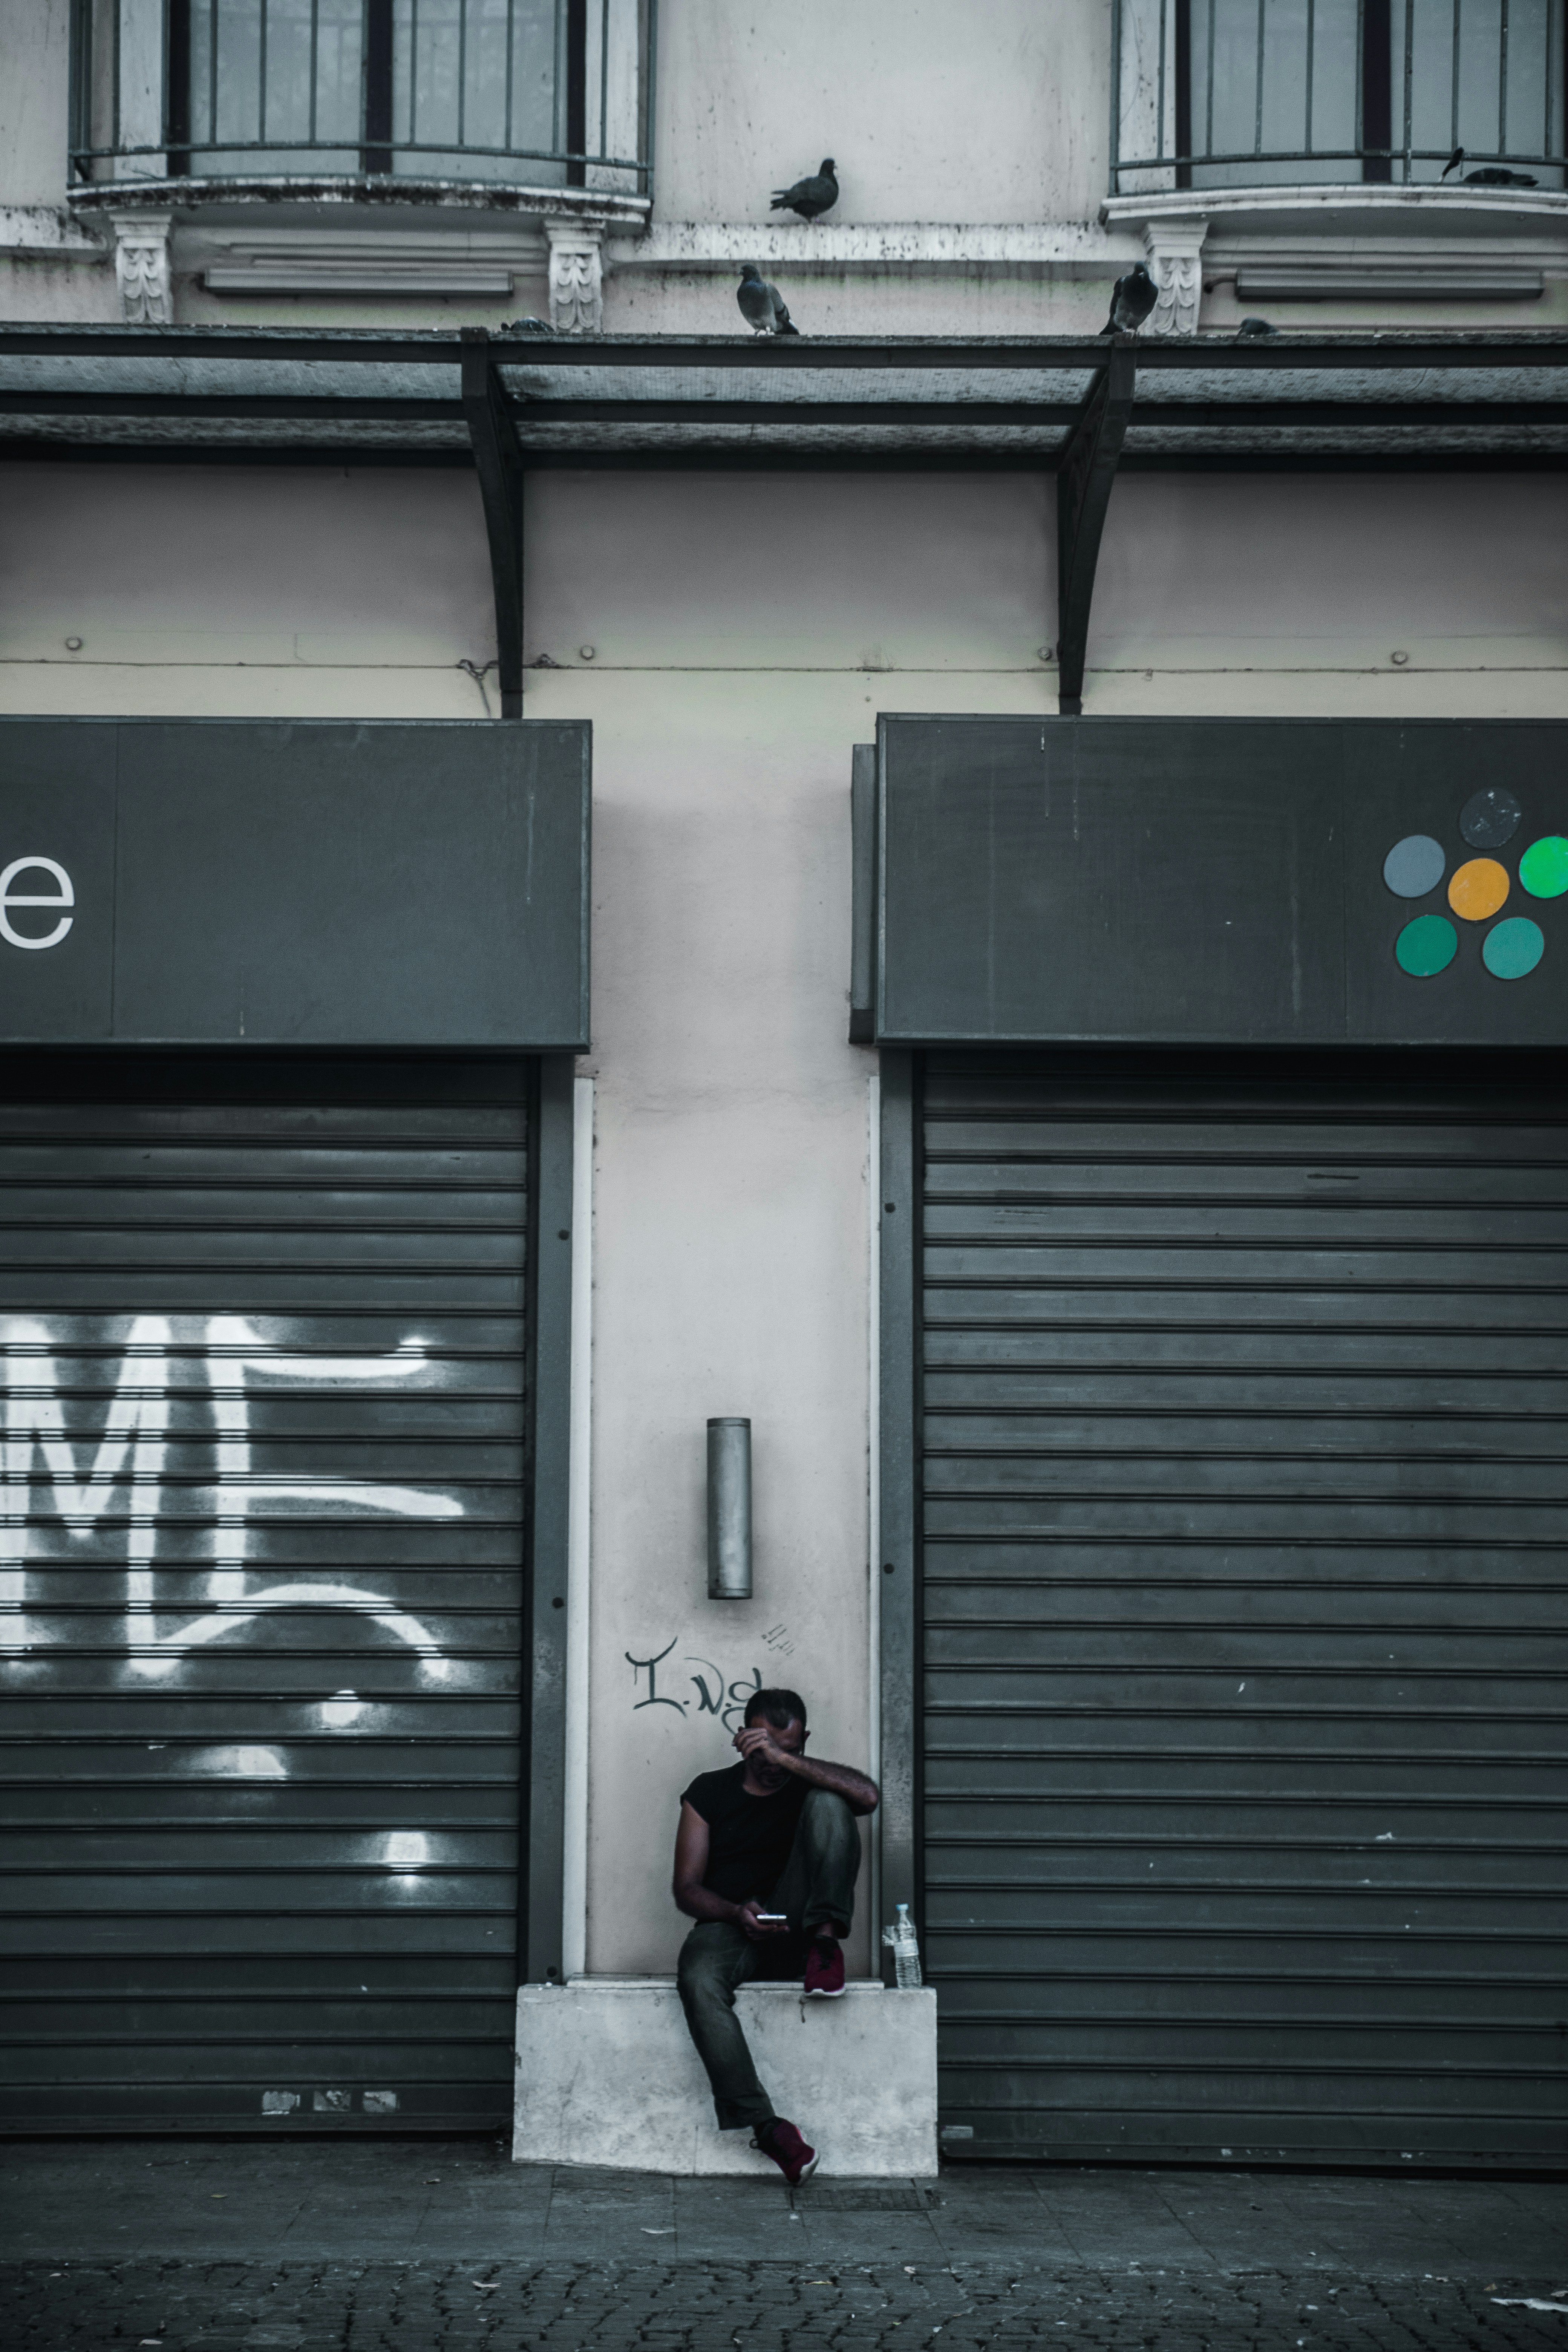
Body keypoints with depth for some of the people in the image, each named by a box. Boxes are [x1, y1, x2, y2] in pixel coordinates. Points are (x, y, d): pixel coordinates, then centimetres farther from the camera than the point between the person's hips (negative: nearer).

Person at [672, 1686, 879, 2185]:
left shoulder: (810, 1785, 11)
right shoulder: (709, 1793, 12)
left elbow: (868, 1797, -14)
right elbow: (687, 1890, 5)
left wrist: (785, 1758, -17)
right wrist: (737, 1914, -16)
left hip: (795, 1925, 0)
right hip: (729, 1926, 0)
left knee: (828, 1803, -16)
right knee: (699, 1974, -38)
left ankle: (825, 1939, -27)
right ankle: (763, 2124, -40)